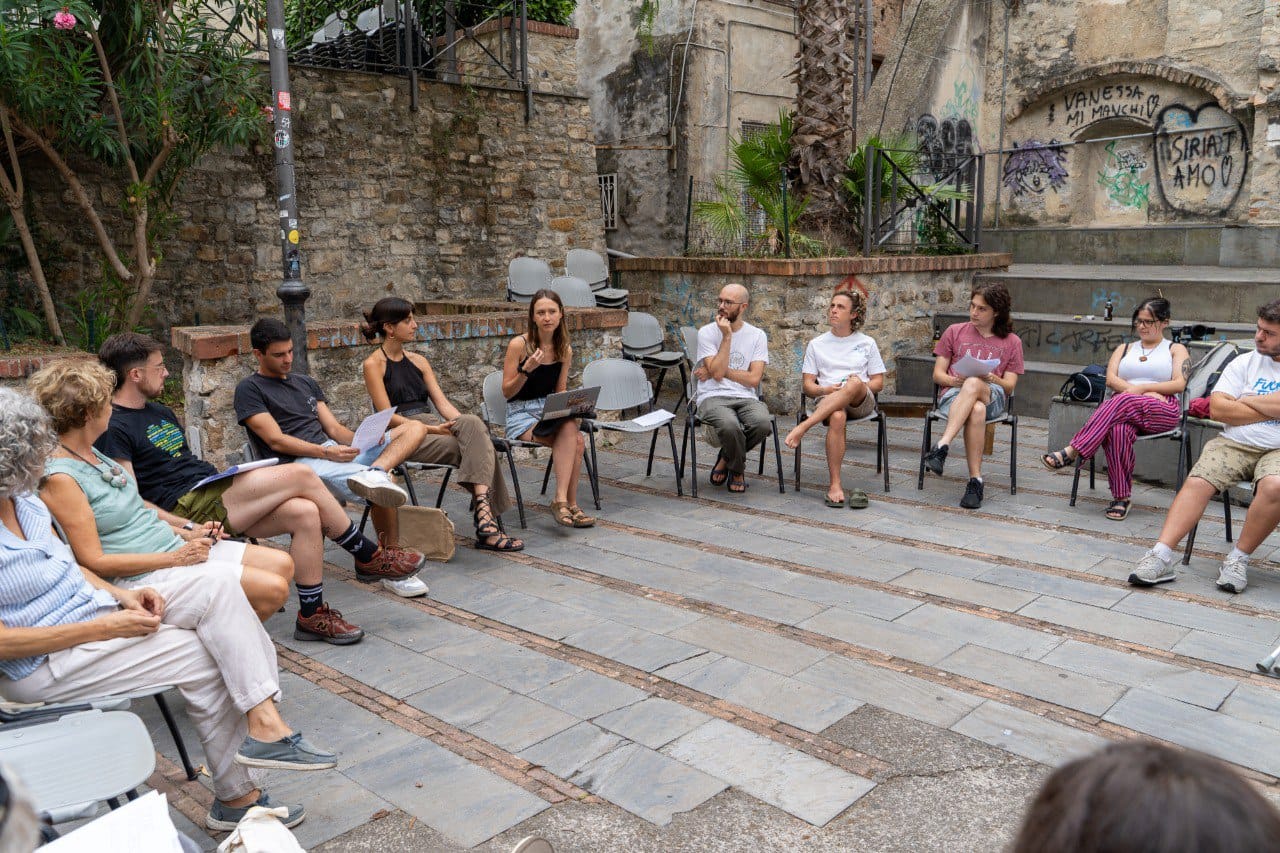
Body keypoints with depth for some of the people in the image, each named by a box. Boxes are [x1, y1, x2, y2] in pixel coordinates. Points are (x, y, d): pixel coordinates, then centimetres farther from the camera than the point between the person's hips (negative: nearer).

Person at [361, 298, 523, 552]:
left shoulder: (418, 360, 21)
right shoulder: (374, 364, 2)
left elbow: (442, 402, 12)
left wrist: (464, 425, -8)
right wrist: (433, 429, -20)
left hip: (430, 427, 6)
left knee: (474, 425, -29)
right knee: (479, 448, -28)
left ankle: (485, 517, -39)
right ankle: (488, 520, -31)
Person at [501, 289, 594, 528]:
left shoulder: (565, 350, 6)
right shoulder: (519, 345, -9)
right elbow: (507, 392, -7)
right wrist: (526, 370, -22)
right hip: (521, 413, -5)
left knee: (576, 441, -29)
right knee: (573, 436, -30)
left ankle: (562, 501, -25)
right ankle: (570, 503, -25)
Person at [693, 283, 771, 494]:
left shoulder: (757, 336, 8)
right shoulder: (707, 332, 3)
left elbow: (754, 379, -2)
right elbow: (717, 373, -11)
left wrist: (721, 370, -5)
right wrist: (727, 336, -11)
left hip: (745, 398, 2)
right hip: (713, 398, -2)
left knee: (763, 423, -32)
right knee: (729, 426, -37)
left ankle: (726, 459, 1)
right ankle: (737, 470, 0)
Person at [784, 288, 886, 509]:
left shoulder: (867, 343, 19)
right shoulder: (817, 344, 19)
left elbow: (878, 383, 14)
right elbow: (808, 385, 13)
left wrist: (858, 386, -8)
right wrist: (825, 390, -10)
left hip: (862, 402, 0)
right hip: (827, 400, 0)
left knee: (855, 383, -38)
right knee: (837, 418, -39)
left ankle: (804, 426, -45)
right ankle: (834, 485, -40)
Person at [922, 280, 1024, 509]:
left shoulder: (1011, 342, 16)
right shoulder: (955, 332, 18)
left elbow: (1009, 387, 8)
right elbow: (937, 375, 14)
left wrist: (991, 378, -15)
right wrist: (954, 380, -10)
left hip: (994, 398, 0)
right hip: (953, 395, 1)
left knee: (973, 384, -39)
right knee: (976, 409, -39)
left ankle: (942, 447, -50)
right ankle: (975, 480, -42)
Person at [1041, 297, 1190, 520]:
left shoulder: (1176, 349, 22)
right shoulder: (1125, 349, 29)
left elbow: (1179, 384, 3)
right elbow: (1111, 379, 10)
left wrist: (1141, 388, -8)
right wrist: (1148, 393, -6)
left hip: (1163, 412, -2)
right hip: (1125, 410, 2)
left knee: (1122, 401, -37)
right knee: (1119, 429, -37)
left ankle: (1071, 452, -44)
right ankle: (1121, 497, -35)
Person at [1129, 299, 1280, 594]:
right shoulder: (1245, 362, 12)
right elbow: (1217, 408, 1)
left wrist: (1247, 400, -2)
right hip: (1234, 444, 3)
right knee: (1197, 482, -24)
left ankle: (1237, 560, -18)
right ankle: (1161, 557, -32)